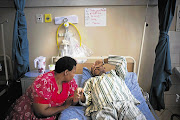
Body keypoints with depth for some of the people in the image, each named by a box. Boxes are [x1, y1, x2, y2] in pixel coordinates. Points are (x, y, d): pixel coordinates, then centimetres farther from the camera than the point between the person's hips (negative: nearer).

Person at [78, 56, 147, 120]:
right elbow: (86, 101, 16)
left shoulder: (114, 73, 33)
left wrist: (103, 61, 33)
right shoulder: (90, 81, 28)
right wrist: (81, 97, -10)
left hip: (125, 103, 1)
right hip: (103, 109, -1)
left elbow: (122, 60, 25)